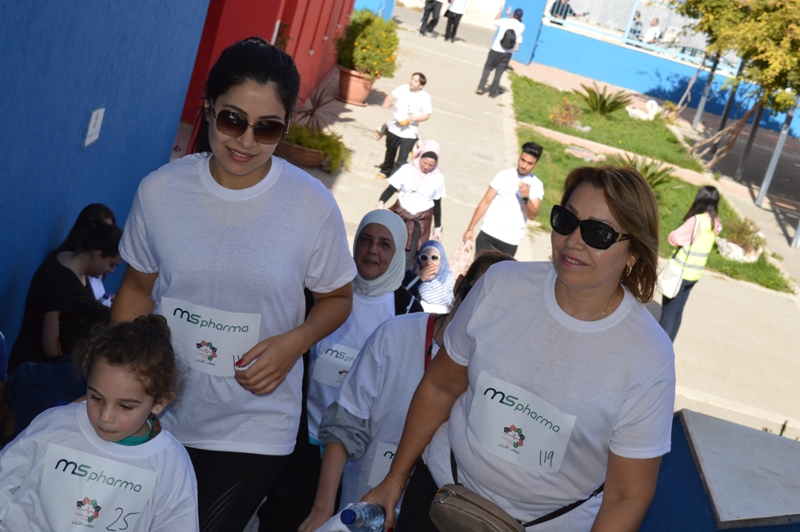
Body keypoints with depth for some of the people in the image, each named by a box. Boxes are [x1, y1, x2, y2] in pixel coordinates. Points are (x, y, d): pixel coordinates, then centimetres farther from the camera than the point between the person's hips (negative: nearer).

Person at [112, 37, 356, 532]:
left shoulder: (311, 204, -12)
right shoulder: (160, 190, -7)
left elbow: (338, 297, 2)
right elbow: (138, 288, 7)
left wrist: (294, 342, -16)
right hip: (159, 415, 3)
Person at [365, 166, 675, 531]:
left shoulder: (649, 358, -21)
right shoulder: (501, 285, -13)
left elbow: (627, 497, -13)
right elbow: (440, 386, -1)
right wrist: (395, 479, 6)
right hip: (441, 489, 2)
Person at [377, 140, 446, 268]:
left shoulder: (438, 178, -5)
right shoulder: (406, 170, -8)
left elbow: (437, 204, 5)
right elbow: (391, 189, -9)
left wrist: (437, 228, 10)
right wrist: (381, 202, -29)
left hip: (420, 221, 0)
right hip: (400, 214, 1)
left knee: (408, 258, -3)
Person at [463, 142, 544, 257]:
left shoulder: (536, 185, -1)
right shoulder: (503, 176, 1)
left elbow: (532, 215, -8)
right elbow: (486, 202, 2)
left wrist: (526, 198, -26)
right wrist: (471, 228, -1)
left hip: (510, 241, 0)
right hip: (488, 234, 1)